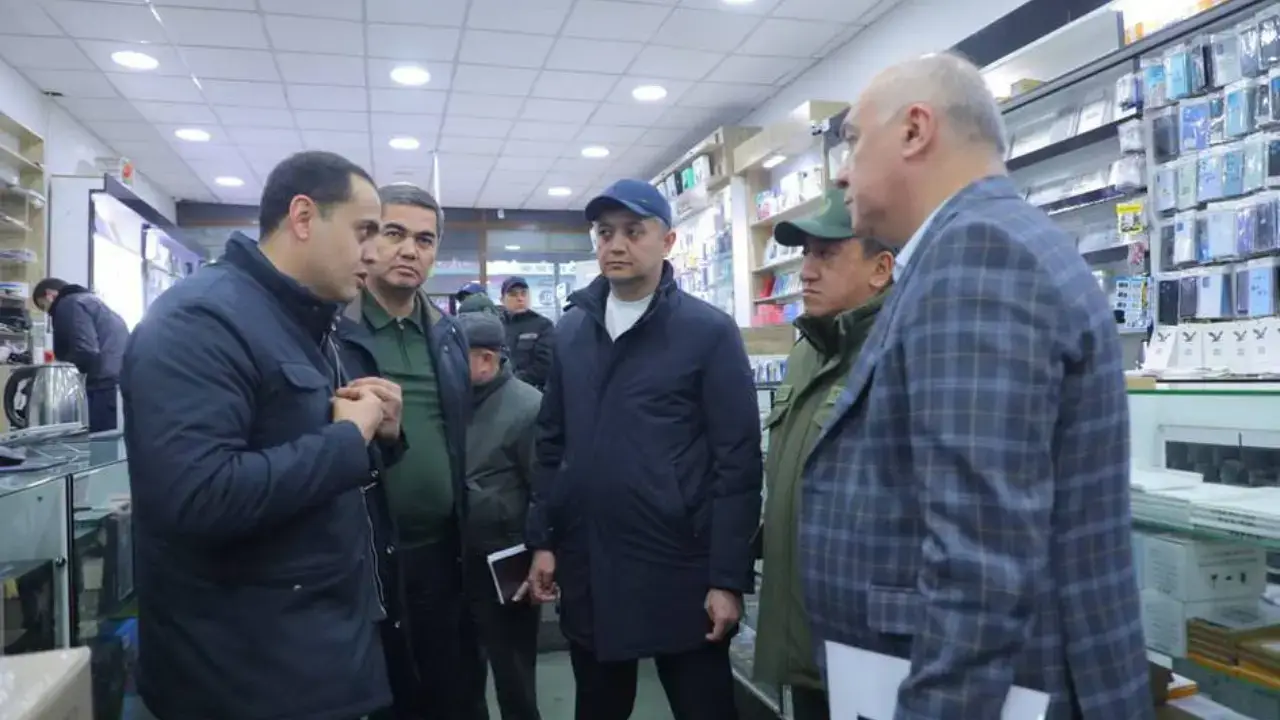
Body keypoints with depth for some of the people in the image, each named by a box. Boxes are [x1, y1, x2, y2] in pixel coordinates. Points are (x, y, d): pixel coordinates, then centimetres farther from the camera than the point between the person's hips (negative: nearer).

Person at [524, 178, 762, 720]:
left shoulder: (709, 332, -7)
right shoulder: (571, 331, 7)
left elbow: (737, 462, -9)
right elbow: (552, 444, 12)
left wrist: (729, 577, -11)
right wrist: (542, 539, 7)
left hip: (680, 572, -4)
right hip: (586, 570, 5)